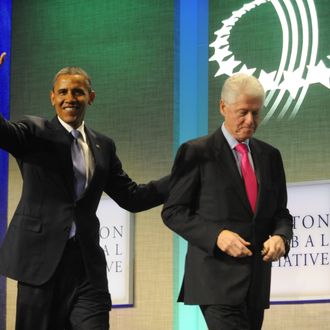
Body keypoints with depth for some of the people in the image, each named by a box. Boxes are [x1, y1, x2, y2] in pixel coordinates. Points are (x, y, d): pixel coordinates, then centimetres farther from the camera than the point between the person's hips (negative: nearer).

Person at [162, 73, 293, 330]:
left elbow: (280, 212, 17)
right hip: (218, 278, -6)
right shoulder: (196, 153, -3)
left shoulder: (270, 156, 13)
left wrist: (280, 237, -6)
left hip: (256, 283, 6)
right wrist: (217, 235, -18)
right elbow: (173, 212, -4)